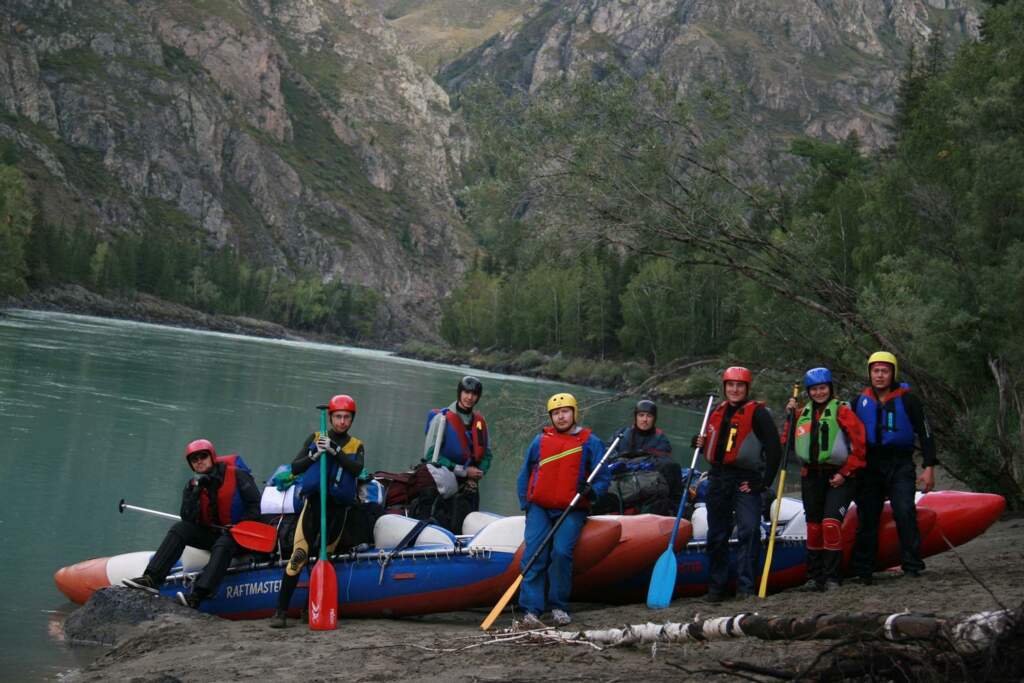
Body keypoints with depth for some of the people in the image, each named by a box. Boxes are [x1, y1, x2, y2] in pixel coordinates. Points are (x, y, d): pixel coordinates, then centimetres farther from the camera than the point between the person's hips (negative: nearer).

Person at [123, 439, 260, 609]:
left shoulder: (237, 476, -9)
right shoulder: (193, 485, 6)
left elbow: (254, 507, -11)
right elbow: (187, 518, -6)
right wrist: (196, 491, -15)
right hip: (210, 533, 5)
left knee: (222, 545, -36)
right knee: (179, 528, -15)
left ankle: (197, 596, -51)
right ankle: (152, 578, -26)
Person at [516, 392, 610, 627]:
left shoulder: (590, 443, 7)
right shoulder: (540, 440, 15)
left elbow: (602, 479, 5)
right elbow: (525, 475, 19)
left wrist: (591, 491, -17)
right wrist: (525, 505, 7)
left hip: (571, 511, -2)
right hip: (539, 508, 2)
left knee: (561, 552, -22)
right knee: (534, 553, -15)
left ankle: (559, 607, -7)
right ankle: (531, 609, -17)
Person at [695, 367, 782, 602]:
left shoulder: (757, 413, -5)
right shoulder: (717, 412, 14)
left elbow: (774, 449, -10)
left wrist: (763, 483, -13)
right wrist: (701, 442, 5)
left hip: (745, 481, -6)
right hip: (718, 479, 6)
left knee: (748, 532, -14)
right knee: (717, 535, 10)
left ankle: (745, 588, -11)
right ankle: (716, 587, 19)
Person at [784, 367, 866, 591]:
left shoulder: (842, 411, -4)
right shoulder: (804, 413, 13)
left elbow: (859, 445, -7)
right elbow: (791, 444, 11)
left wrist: (845, 473, -12)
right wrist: (791, 416, 4)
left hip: (838, 477, -6)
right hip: (811, 477, 6)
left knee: (831, 524, -16)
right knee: (813, 526, 9)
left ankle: (832, 577, -9)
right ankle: (814, 577, 19)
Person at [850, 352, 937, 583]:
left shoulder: (907, 399, -2)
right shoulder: (861, 401, 9)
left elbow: (924, 433, -1)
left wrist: (929, 468, -7)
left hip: (900, 466, -3)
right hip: (870, 466, 3)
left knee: (904, 512, -17)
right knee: (866, 518, 5)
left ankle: (912, 565, -10)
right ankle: (862, 570, 13)